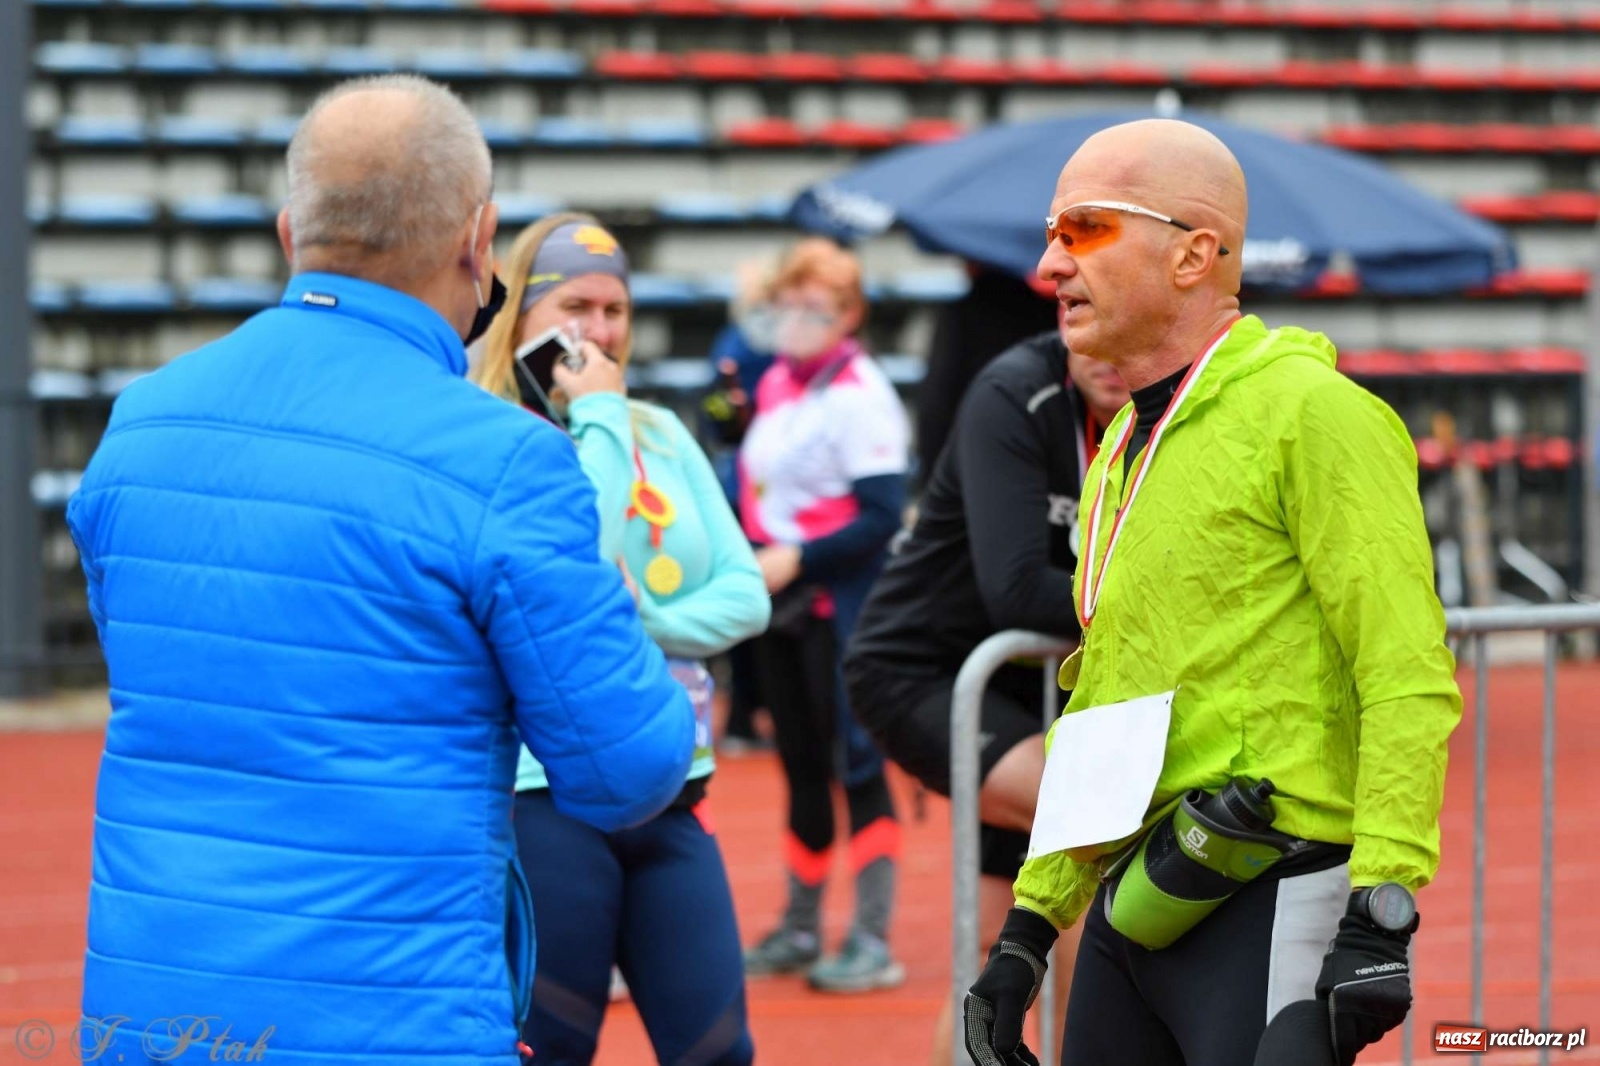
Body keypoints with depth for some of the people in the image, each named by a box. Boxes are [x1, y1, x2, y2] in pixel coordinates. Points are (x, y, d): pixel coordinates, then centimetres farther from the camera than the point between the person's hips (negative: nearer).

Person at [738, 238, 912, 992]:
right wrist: (749, 557, 5)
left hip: (840, 603, -8)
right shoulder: (774, 383, 11)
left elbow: (883, 517, -18)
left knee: (856, 764, -6)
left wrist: (796, 559, -21)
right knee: (801, 765, 14)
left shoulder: (861, 397, -13)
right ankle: (800, 930, 23)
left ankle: (873, 942, -3)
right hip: (779, 603, 8)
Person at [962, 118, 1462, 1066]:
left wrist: (1382, 916, -22)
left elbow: (1410, 678, -16)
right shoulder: (1124, 448, 19)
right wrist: (1030, 929, 22)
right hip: (1131, 908, 8)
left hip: (1267, 908, -8)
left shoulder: (1308, 412, -9)